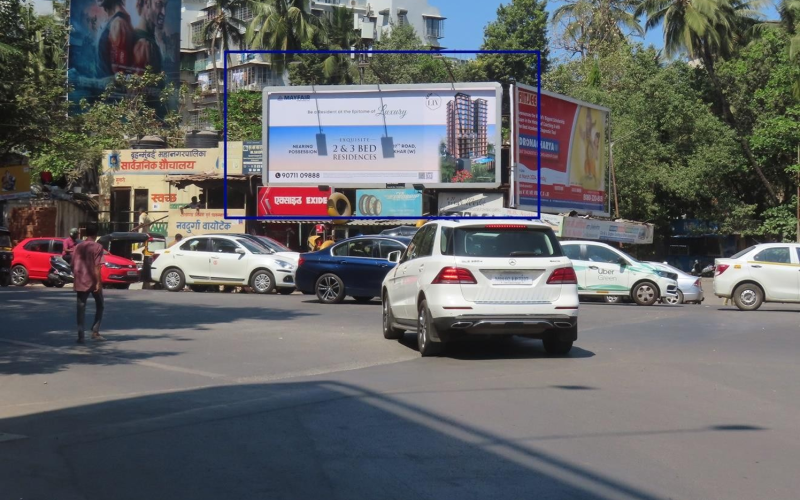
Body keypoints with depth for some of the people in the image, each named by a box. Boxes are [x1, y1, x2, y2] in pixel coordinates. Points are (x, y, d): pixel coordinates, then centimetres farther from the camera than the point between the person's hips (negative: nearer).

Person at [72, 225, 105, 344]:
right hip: (93, 281, -3)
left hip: (81, 282, 4)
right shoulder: (97, 247, -7)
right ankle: (95, 332, 8)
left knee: (81, 309, 5)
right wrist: (98, 282, -14)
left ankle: (80, 336, -2)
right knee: (99, 306, 15)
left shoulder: (78, 246, 7)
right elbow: (96, 266, -14)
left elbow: (73, 265, 7)